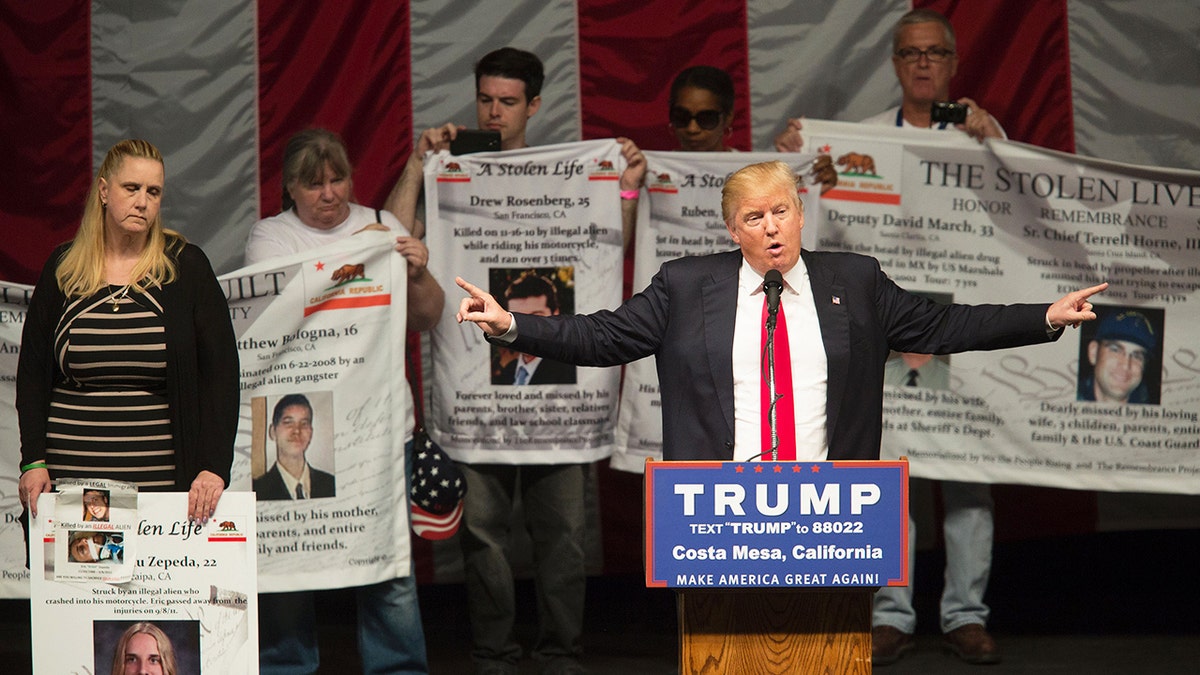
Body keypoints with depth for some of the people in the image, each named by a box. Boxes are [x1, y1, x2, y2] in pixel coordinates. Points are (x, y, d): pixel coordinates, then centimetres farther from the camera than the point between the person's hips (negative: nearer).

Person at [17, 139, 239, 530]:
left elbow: (220, 372, 0)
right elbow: (32, 371, 11)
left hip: (162, 478, -1)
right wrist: (33, 461, -1)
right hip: (70, 478, 1)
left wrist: (214, 468, -10)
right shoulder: (63, 268, 9)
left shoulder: (186, 267, 4)